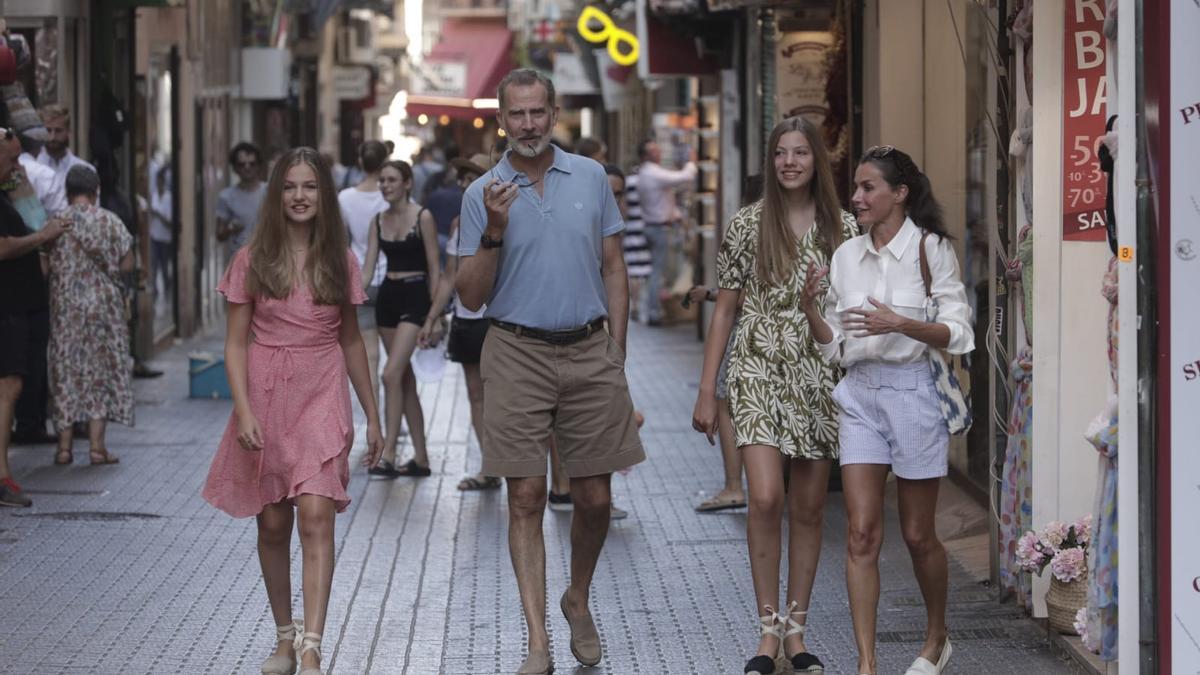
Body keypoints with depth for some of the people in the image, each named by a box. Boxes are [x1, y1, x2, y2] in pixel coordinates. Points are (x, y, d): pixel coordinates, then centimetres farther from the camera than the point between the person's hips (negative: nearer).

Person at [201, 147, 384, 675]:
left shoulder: (339, 262, 6)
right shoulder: (253, 259, 1)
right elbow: (236, 342, 0)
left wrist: (372, 414, 15)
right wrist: (243, 410, -13)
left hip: (322, 398, 0)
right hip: (266, 396, 0)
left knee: (316, 515, -16)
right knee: (273, 526, 7)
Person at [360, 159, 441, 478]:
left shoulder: (422, 218, -7)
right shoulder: (378, 221, 9)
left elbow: (434, 268, -6)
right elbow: (367, 269, 6)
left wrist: (435, 311, -10)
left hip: (414, 296, -6)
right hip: (387, 296, 7)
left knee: (392, 374, -17)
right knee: (405, 378, 9)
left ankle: (388, 454, -17)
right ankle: (420, 458, 15)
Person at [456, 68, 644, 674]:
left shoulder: (591, 178, 7)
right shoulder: (483, 194, 2)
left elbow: (613, 269, 12)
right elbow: (471, 297, 0)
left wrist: (616, 355, 6)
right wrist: (493, 233, -14)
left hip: (589, 351, 2)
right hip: (518, 356, -2)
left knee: (595, 498, 5)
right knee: (526, 498, -4)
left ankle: (578, 601, 31)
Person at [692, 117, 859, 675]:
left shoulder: (842, 227, 5)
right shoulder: (748, 225, 1)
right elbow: (724, 309, 4)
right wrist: (706, 391, 2)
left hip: (821, 375, 2)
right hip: (761, 372, -2)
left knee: (809, 508, 6)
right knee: (765, 499, -15)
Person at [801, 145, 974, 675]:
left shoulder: (930, 249, -5)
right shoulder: (846, 256, 8)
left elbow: (957, 333, -9)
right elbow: (835, 345, 13)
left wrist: (899, 324, -22)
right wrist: (810, 310, -6)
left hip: (915, 390, -4)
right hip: (859, 392, 4)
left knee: (918, 533, 7)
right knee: (862, 532, -5)